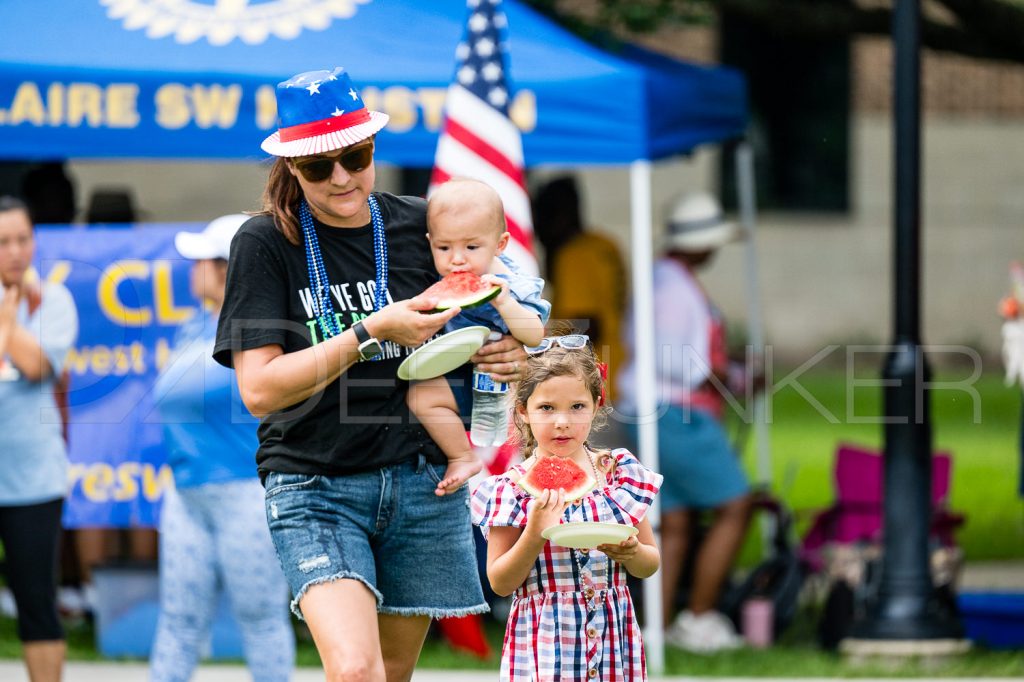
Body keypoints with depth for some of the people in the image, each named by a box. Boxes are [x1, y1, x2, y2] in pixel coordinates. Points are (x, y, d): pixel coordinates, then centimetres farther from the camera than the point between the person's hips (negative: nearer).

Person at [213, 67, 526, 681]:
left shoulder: (419, 226, 5)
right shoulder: (265, 244, -5)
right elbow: (260, 388, -13)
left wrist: (509, 356, -3)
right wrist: (371, 334, -20)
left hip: (421, 482, 4)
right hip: (314, 486, -4)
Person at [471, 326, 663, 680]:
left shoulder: (619, 472, 4)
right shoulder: (514, 486, -5)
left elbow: (650, 564, 11)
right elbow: (500, 583, -4)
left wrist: (630, 553, -10)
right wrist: (535, 533, -18)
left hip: (613, 638, 3)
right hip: (546, 644, -3)